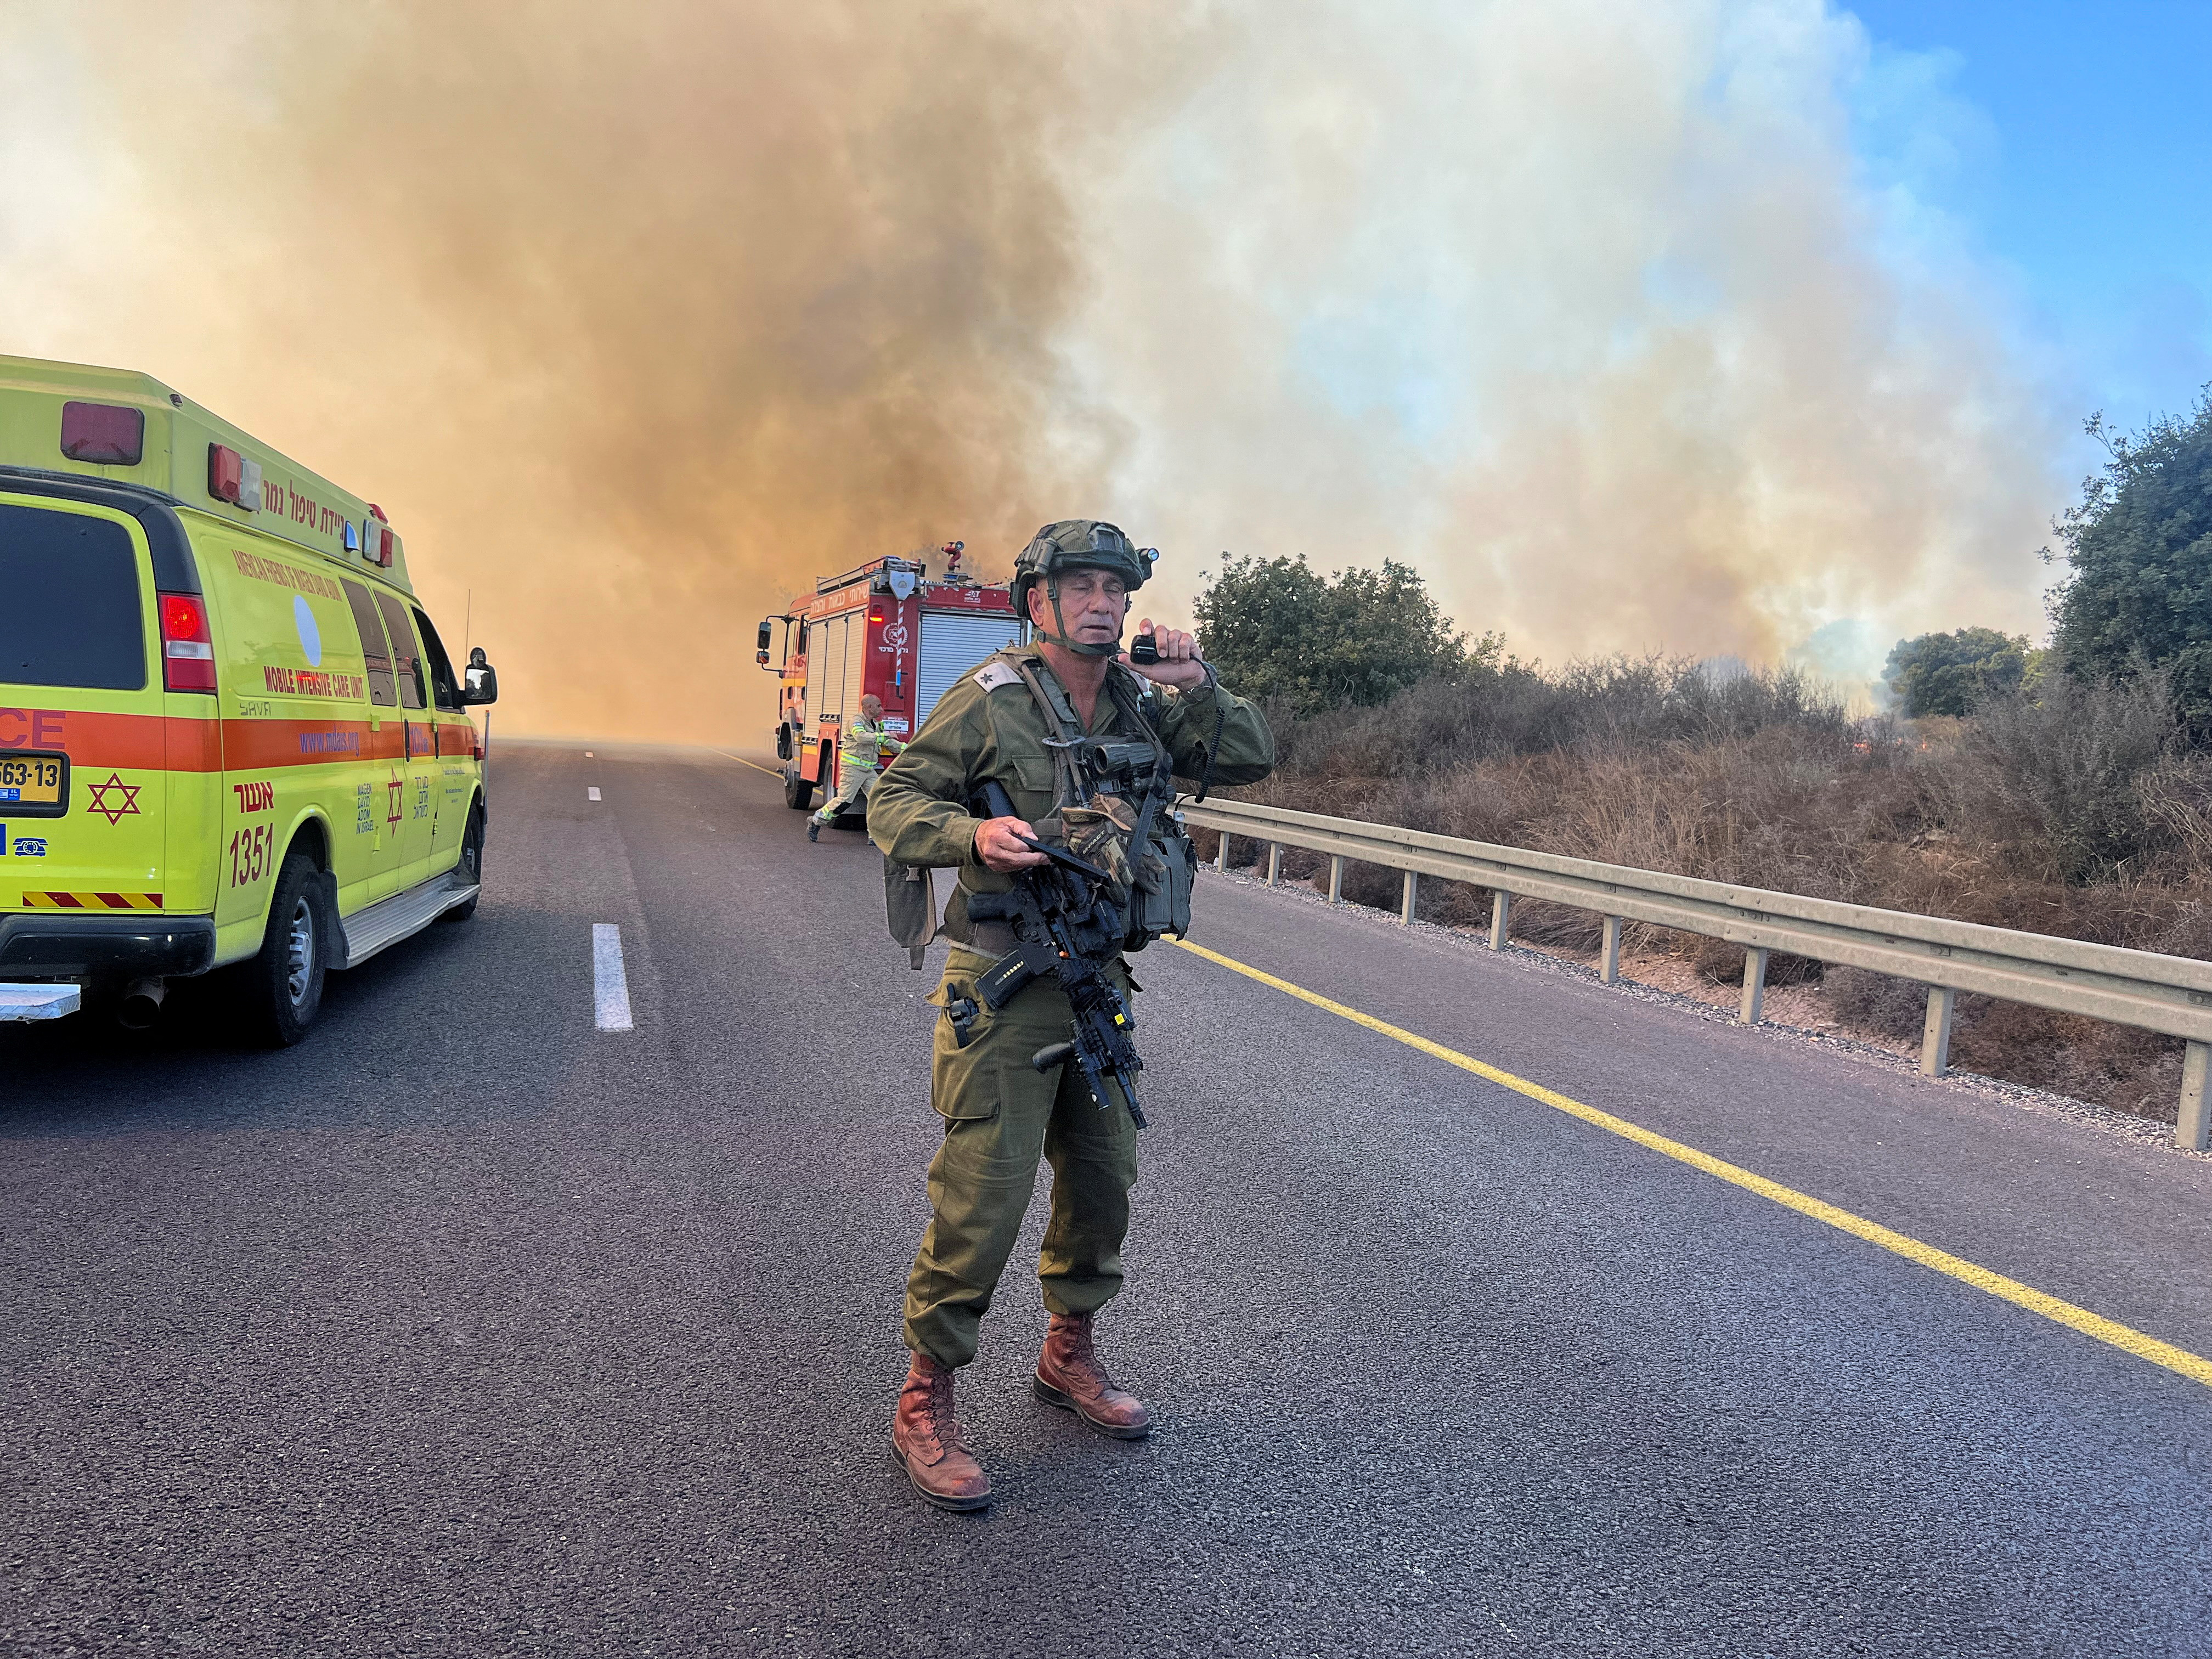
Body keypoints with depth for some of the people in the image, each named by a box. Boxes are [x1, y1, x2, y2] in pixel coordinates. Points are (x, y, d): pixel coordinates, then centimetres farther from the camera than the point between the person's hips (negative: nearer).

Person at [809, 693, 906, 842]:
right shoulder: (857, 722, -11)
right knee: (844, 801, -9)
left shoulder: (876, 725, 16)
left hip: (869, 770, 8)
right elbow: (861, 736, -32)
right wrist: (882, 735, -32)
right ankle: (816, 822, 7)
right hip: (853, 768, -8)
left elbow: (889, 744, 21)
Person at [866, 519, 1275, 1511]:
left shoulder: (1143, 702, 6)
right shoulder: (990, 700, -10)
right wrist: (973, 835, -27)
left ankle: (1069, 1354, 37)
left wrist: (1196, 686, -9)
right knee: (984, 1193, -6)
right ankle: (925, 1401, 10)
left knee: (1103, 1177, 16)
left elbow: (1249, 763, 7)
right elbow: (894, 804, -8)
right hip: (1004, 983, -6)